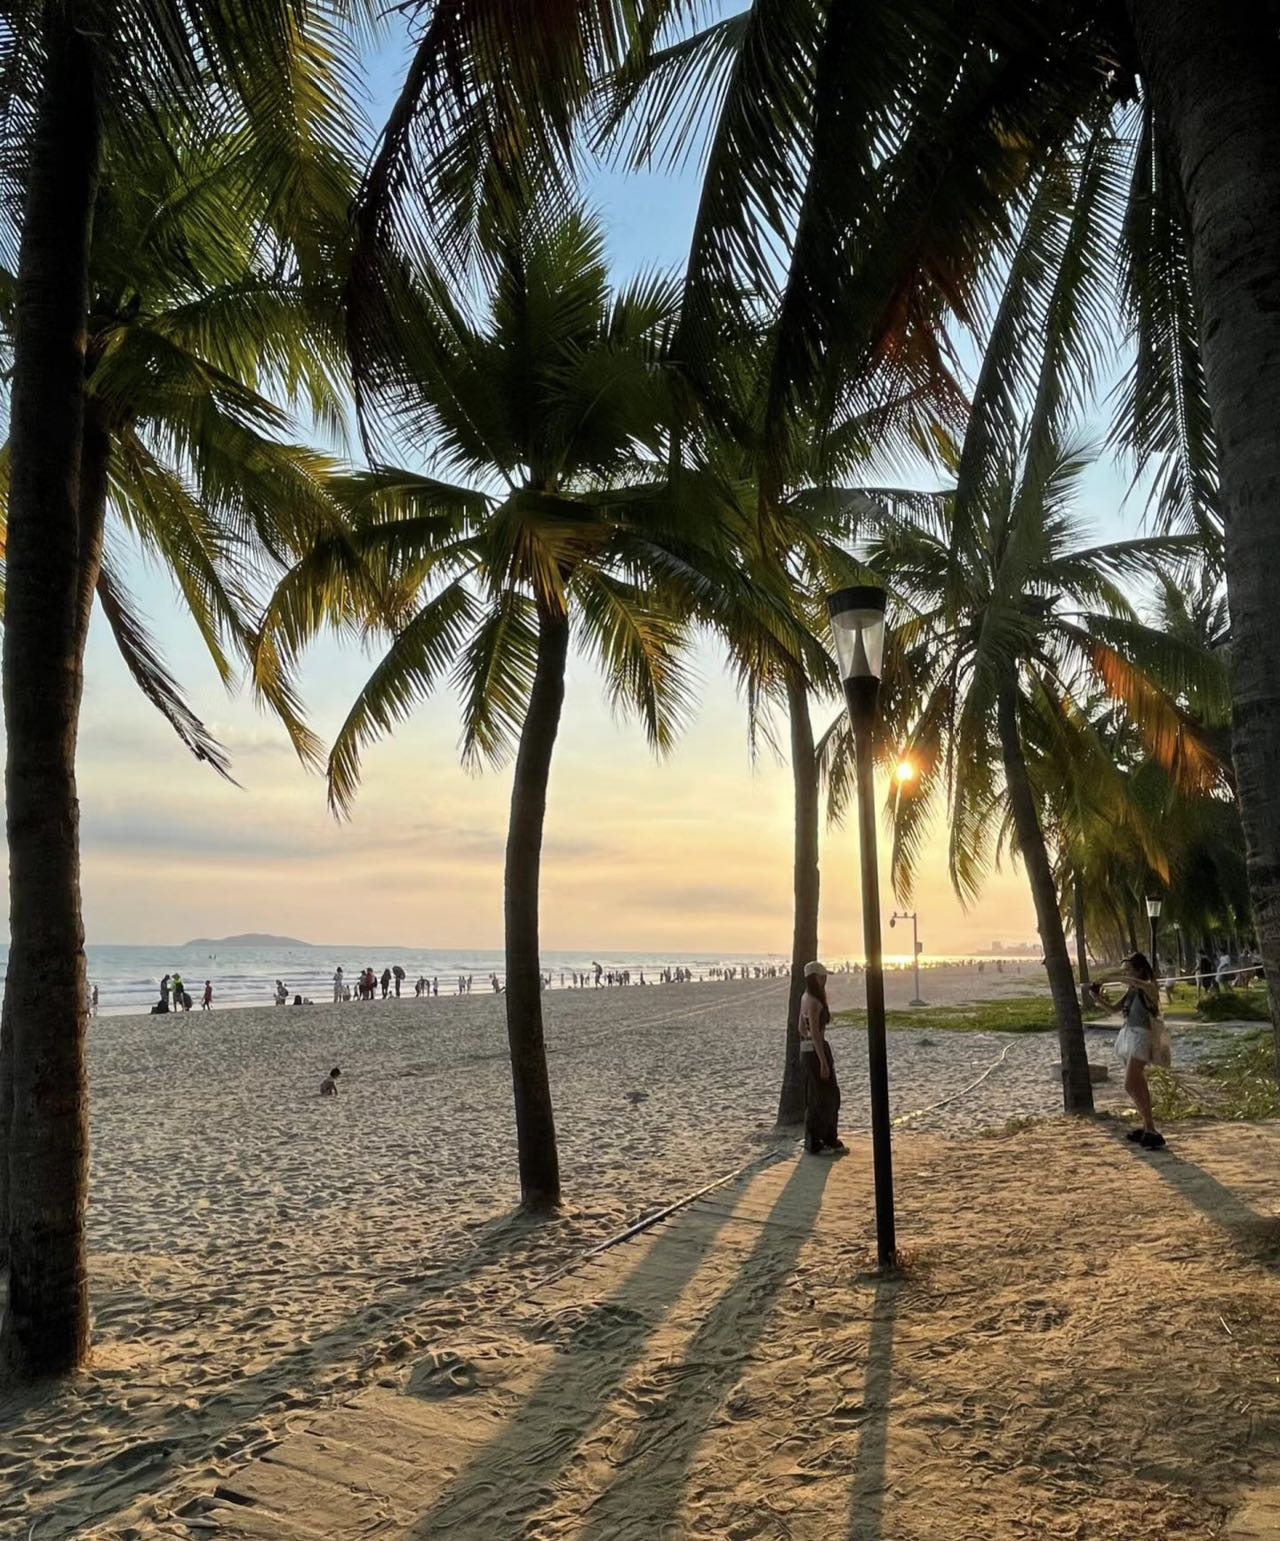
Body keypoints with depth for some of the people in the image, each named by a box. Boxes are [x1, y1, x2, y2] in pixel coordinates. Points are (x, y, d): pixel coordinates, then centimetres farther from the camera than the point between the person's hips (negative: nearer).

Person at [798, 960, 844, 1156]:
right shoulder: (814, 1002, -20)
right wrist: (824, 1062, -21)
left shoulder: (806, 998, 9)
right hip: (816, 1051, -10)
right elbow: (815, 1033, -23)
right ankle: (815, 1144, 13)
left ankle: (828, 1139, 30)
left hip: (808, 1050, 10)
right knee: (820, 1098, 2)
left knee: (831, 1095, 19)